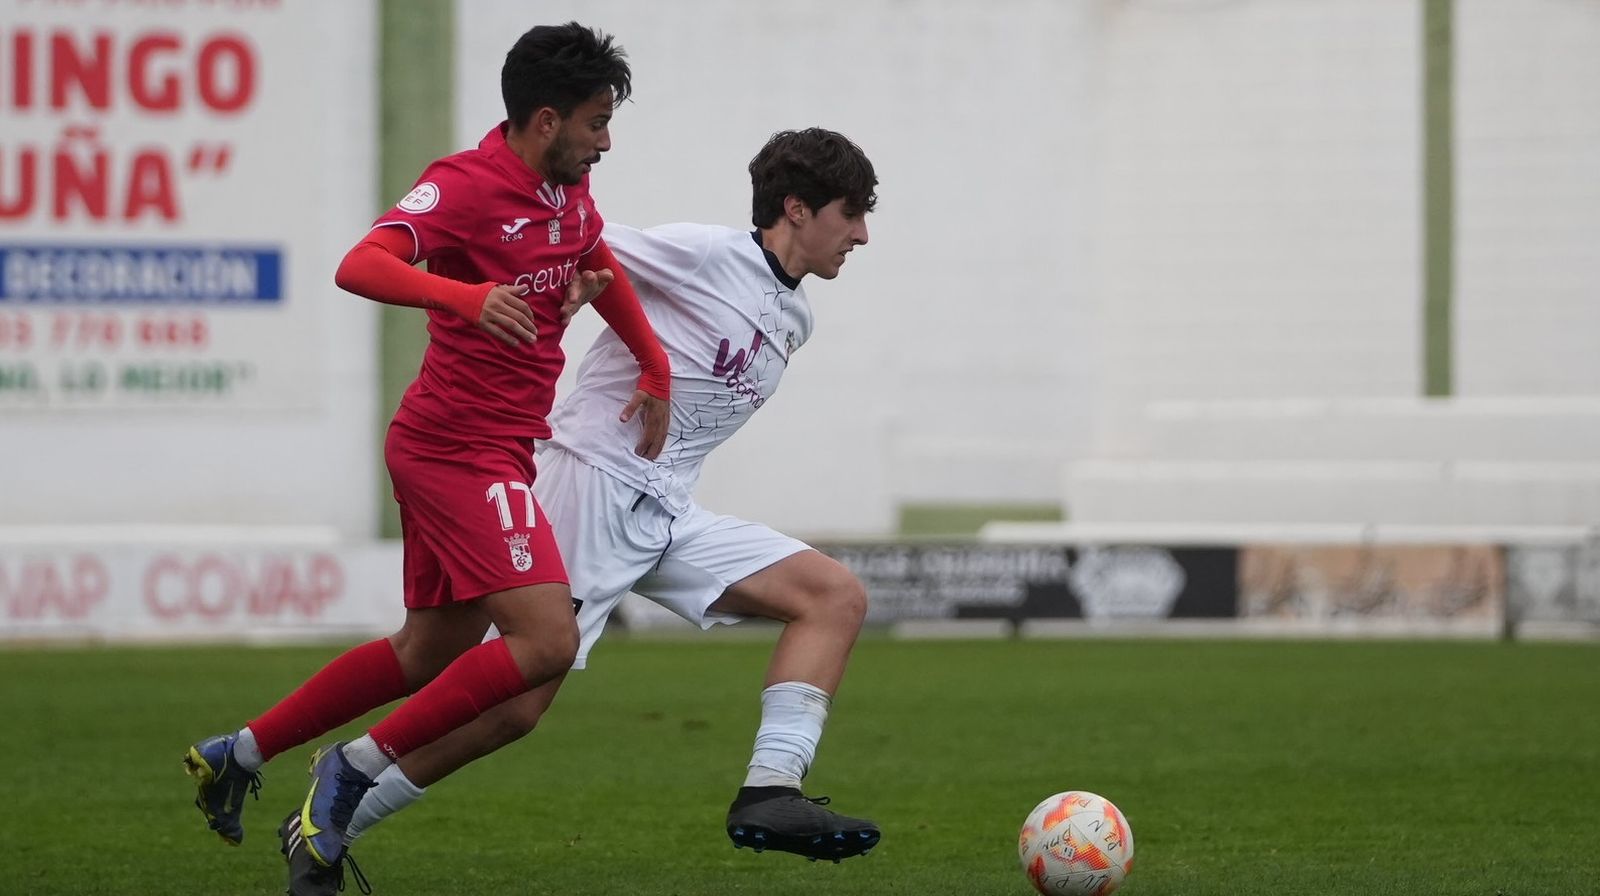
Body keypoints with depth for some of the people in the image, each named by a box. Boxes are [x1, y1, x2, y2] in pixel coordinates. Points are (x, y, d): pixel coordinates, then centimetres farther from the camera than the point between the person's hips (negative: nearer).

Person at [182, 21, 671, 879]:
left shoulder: (567, 189, 9)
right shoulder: (464, 185, -17)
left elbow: (600, 266, 31)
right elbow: (359, 267, -31)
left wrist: (654, 369, 25)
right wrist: (464, 296, -48)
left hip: (494, 450, 10)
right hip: (460, 448, -10)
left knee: (431, 651, 18)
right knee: (546, 641, -17)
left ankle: (237, 753, 27)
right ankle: (356, 768, -7)